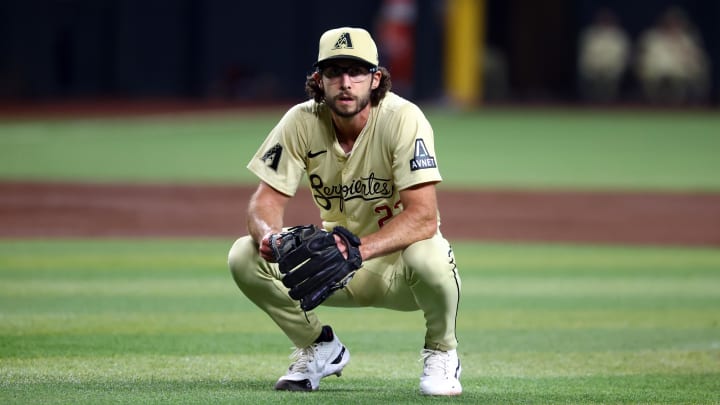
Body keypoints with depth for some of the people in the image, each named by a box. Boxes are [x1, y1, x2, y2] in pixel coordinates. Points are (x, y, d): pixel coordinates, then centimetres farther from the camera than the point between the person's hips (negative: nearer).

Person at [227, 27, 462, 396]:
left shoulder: (403, 119, -23)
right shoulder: (302, 122, -11)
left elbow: (423, 217, -30)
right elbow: (266, 200, -10)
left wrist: (358, 250, -44)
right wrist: (269, 234, -34)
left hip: (396, 262, -4)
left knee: (427, 255, -39)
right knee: (244, 257, -19)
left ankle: (440, 352, -5)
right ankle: (320, 348, 7)